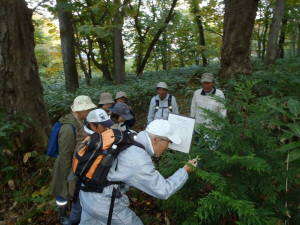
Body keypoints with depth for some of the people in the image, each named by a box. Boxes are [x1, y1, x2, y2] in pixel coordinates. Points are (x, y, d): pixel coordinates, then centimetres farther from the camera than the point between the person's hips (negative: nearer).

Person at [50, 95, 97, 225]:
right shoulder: (68, 129, -32)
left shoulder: (79, 122, -5)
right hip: (68, 167, -7)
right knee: (65, 192, 17)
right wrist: (68, 175, -17)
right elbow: (65, 156, -26)